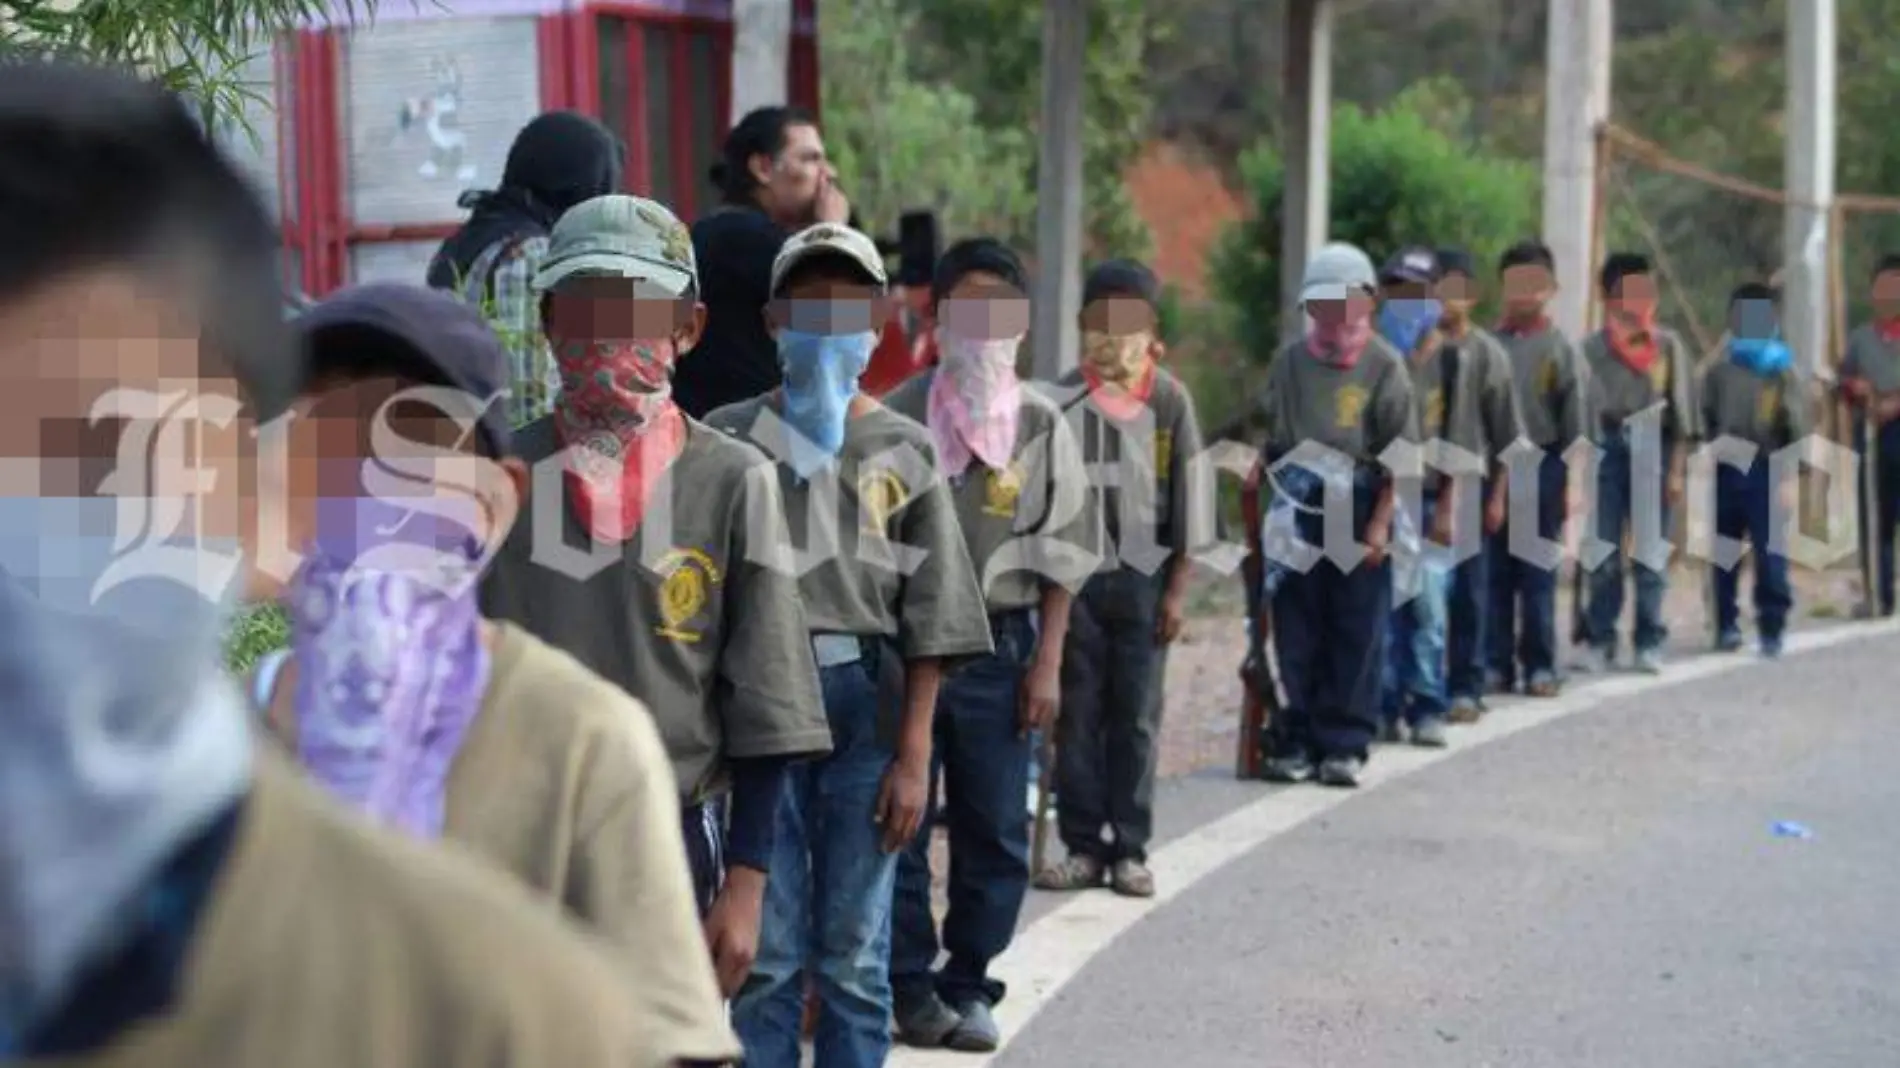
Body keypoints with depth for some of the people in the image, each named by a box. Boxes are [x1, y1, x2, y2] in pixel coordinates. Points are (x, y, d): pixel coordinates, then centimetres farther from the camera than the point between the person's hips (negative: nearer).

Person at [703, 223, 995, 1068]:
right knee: (766, 952, 1)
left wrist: (914, 755, -3)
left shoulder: (903, 450, 6)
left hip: (866, 703, 1)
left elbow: (930, 622, 3)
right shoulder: (729, 438, 5)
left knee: (855, 957, 7)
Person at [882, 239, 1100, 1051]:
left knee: (995, 830, 7)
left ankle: (967, 984, 20)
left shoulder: (1040, 425, 2)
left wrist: (1047, 664, 0)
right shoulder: (898, 415, -2)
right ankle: (911, 986, 14)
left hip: (999, 643, 2)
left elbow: (1061, 557, 4)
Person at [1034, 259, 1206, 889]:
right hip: (1075, 577, 0)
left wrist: (1178, 588, 0)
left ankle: (1130, 849, 11)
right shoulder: (1061, 400, 0)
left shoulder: (1170, 400, 1)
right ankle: (1083, 846, 10)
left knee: (1136, 719, 4)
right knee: (1076, 717, 3)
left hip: (1144, 578, 0)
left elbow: (1188, 493, 3)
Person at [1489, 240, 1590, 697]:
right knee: (1493, 570, 5)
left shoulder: (1560, 349, 1)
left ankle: (1540, 664, 9)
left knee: (1538, 572, 3)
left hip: (1540, 470, -2)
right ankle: (1497, 662, 11)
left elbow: (1576, 420, -1)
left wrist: (1572, 482, -6)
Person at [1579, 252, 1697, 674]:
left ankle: (1649, 642, 8)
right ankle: (1600, 640, 9)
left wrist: (1676, 469, -2)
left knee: (1652, 553, 2)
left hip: (1653, 448, 0)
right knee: (1603, 552, 1)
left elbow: (1682, 410, 4)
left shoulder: (1668, 345, 5)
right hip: (1607, 447, 0)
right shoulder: (1592, 347, 4)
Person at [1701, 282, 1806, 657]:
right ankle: (1726, 625, 19)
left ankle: (1772, 629, 1)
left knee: (1770, 553, -6)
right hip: (1726, 470, 3)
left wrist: (1789, 478, -12)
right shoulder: (1719, 372, 9)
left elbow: (1800, 427, -4)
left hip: (1767, 470, -3)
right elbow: (1704, 420, 13)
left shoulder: (1783, 372, 0)